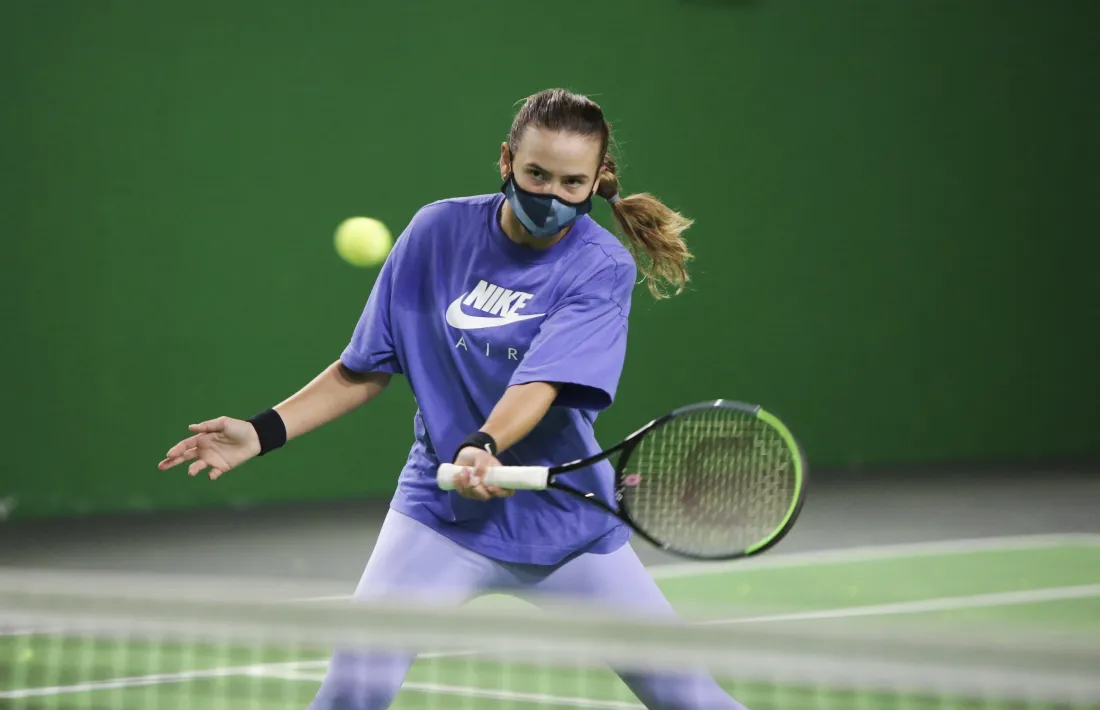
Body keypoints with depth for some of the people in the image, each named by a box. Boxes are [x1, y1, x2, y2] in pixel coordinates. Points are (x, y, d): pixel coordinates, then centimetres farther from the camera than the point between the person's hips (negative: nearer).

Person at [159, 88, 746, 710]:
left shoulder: (604, 267, -9)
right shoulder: (438, 232, -3)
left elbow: (539, 384, -24)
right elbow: (367, 368, 5)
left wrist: (482, 447, -43)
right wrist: (262, 433, -4)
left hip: (567, 523, 0)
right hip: (441, 515, 0)